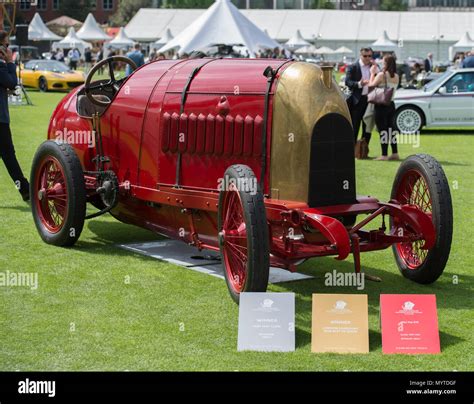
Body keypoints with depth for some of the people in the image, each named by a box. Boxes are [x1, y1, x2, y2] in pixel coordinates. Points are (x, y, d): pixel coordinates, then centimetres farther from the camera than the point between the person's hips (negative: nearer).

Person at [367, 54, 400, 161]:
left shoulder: (381, 75, -13)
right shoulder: (396, 77, 5)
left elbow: (371, 86, -10)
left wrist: (372, 73, 3)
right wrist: (376, 72, 13)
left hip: (381, 105, -6)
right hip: (391, 104, 6)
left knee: (383, 129, -3)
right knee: (391, 128, 14)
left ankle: (384, 155, -3)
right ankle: (395, 153, 16)